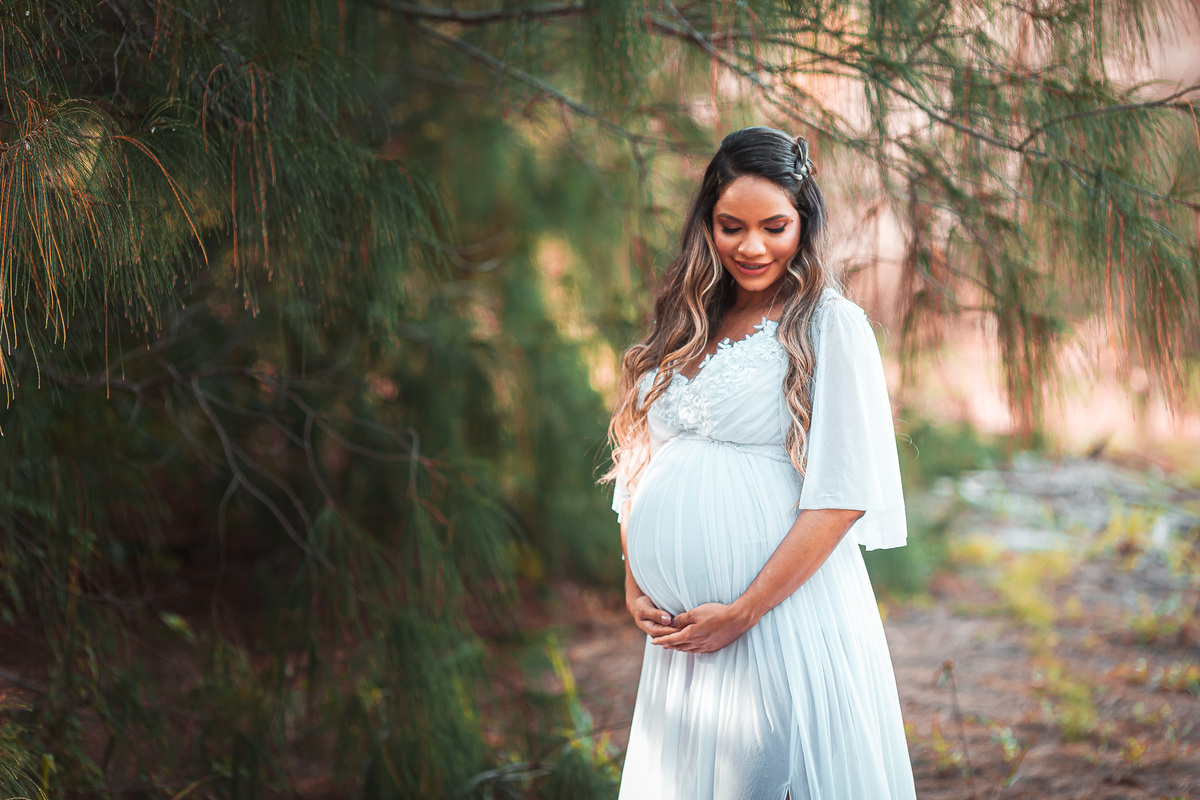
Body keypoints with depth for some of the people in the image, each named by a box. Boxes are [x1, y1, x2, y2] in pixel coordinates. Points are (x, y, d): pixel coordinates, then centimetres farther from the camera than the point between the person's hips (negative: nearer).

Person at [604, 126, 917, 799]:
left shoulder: (831, 326, -6)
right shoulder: (687, 328, 13)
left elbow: (841, 493, -13)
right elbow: (640, 468, 16)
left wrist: (744, 612, -14)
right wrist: (635, 587, 3)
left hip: (787, 613, -5)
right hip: (678, 630, 6)